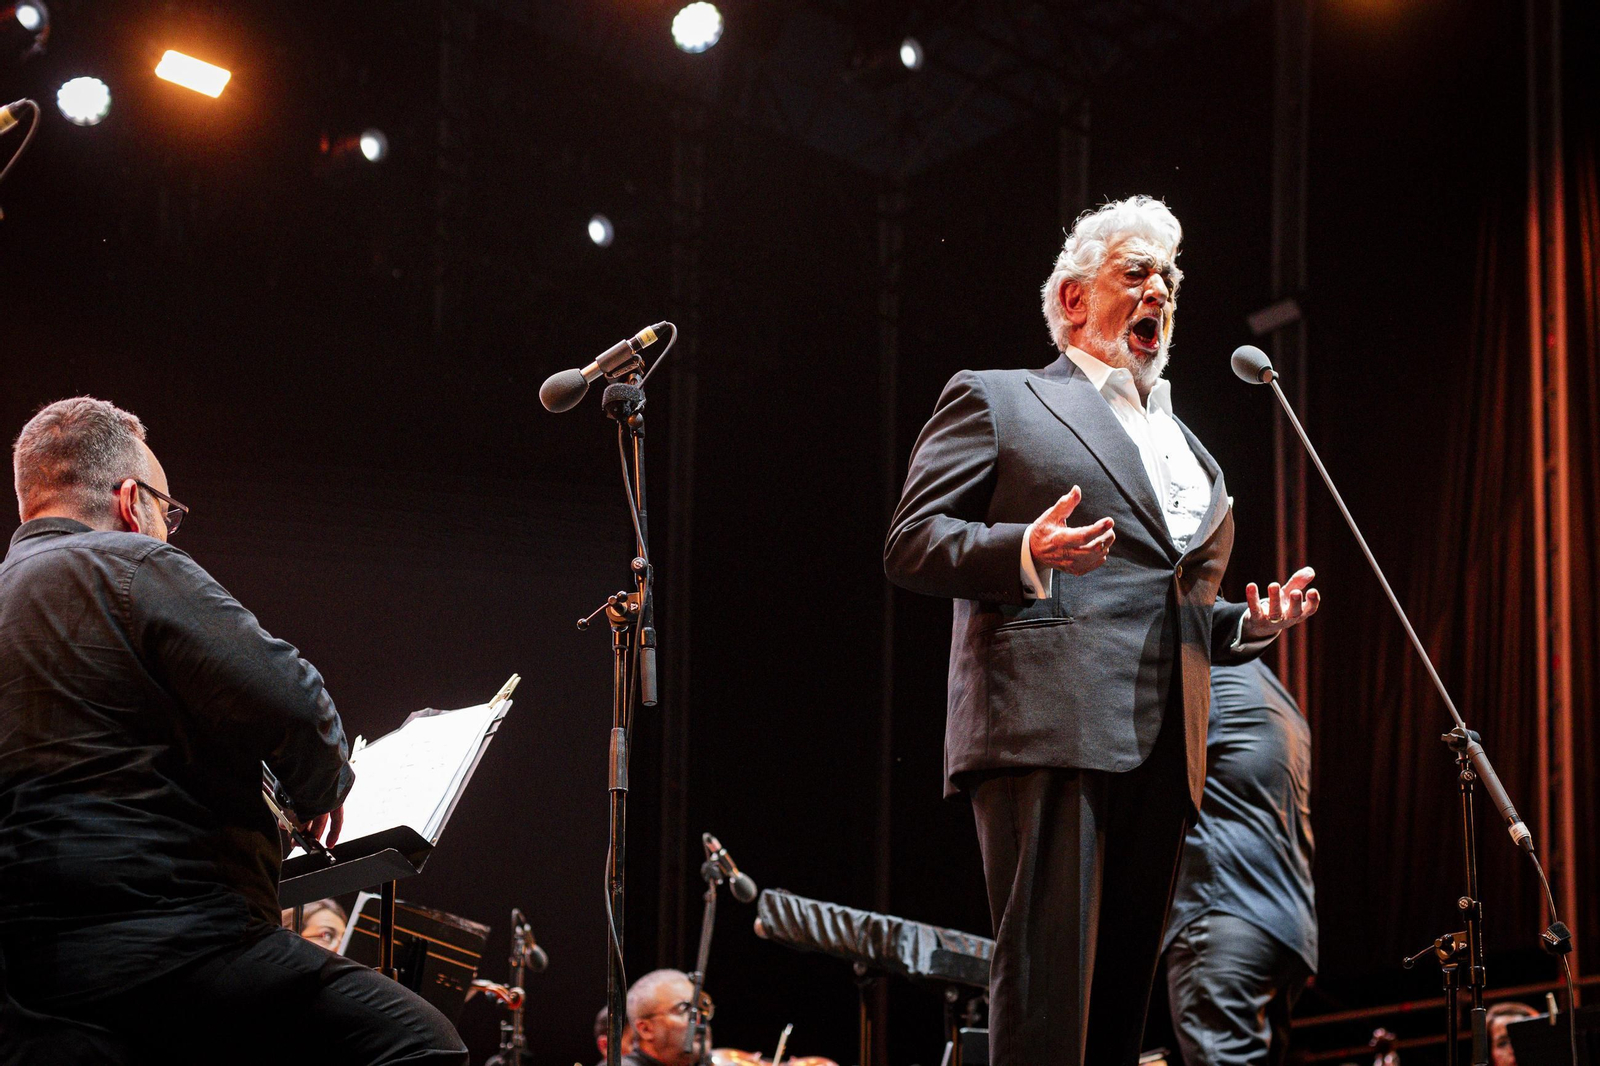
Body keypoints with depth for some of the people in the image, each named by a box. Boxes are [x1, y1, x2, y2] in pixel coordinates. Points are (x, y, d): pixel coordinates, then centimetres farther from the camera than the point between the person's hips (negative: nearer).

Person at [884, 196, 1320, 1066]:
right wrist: (1027, 551, -17)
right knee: (1046, 986, -16)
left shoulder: (1188, 449, 30)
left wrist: (1247, 625, 12)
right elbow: (909, 545, 1)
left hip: (1161, 747, 7)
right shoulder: (995, 400, 10)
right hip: (1048, 729, -7)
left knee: (1120, 995, 4)